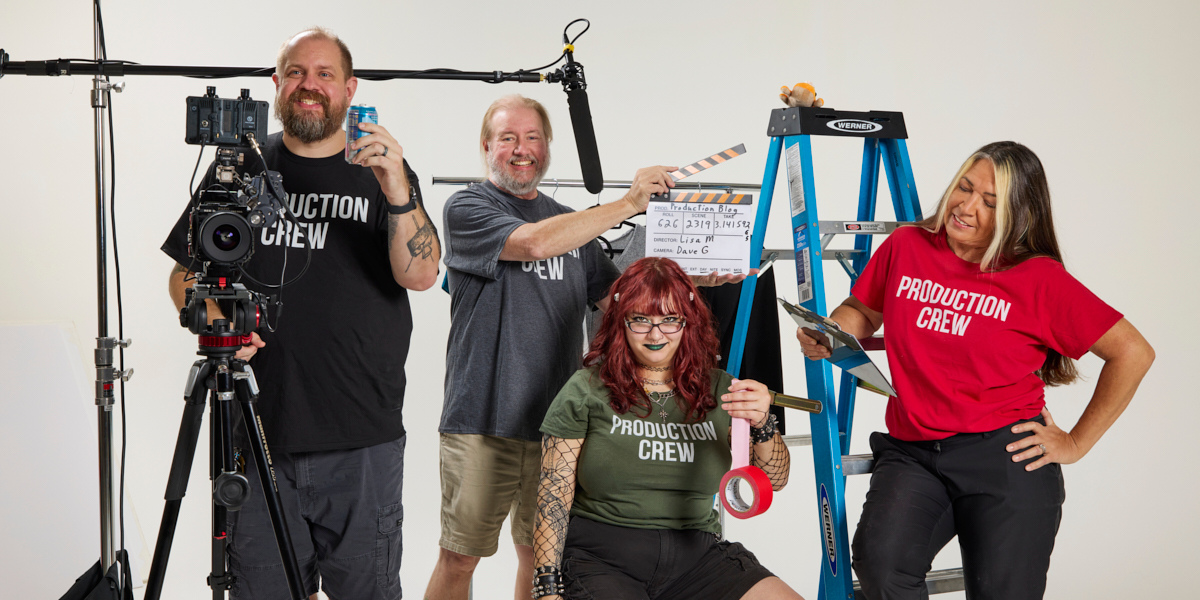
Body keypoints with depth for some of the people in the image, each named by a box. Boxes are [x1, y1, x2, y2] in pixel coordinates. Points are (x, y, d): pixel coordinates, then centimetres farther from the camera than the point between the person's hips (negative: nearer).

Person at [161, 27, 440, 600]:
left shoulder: (383, 170, 5)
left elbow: (419, 274, -9)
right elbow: (184, 276, 14)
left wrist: (398, 193, -25)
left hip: (362, 443, -1)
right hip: (259, 433, 1)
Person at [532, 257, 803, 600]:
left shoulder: (717, 390, 10)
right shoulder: (587, 390, 3)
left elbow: (775, 481, 7)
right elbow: (554, 496, 0)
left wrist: (763, 426, -14)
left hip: (695, 555, 4)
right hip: (600, 558, -3)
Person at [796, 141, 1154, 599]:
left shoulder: (1039, 279, -3)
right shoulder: (905, 247, 5)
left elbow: (1132, 353, 2)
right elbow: (860, 312, 22)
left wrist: (1076, 443, 2)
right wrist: (824, 337, -1)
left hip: (1005, 458, -1)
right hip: (912, 455, 2)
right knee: (879, 562, -24)